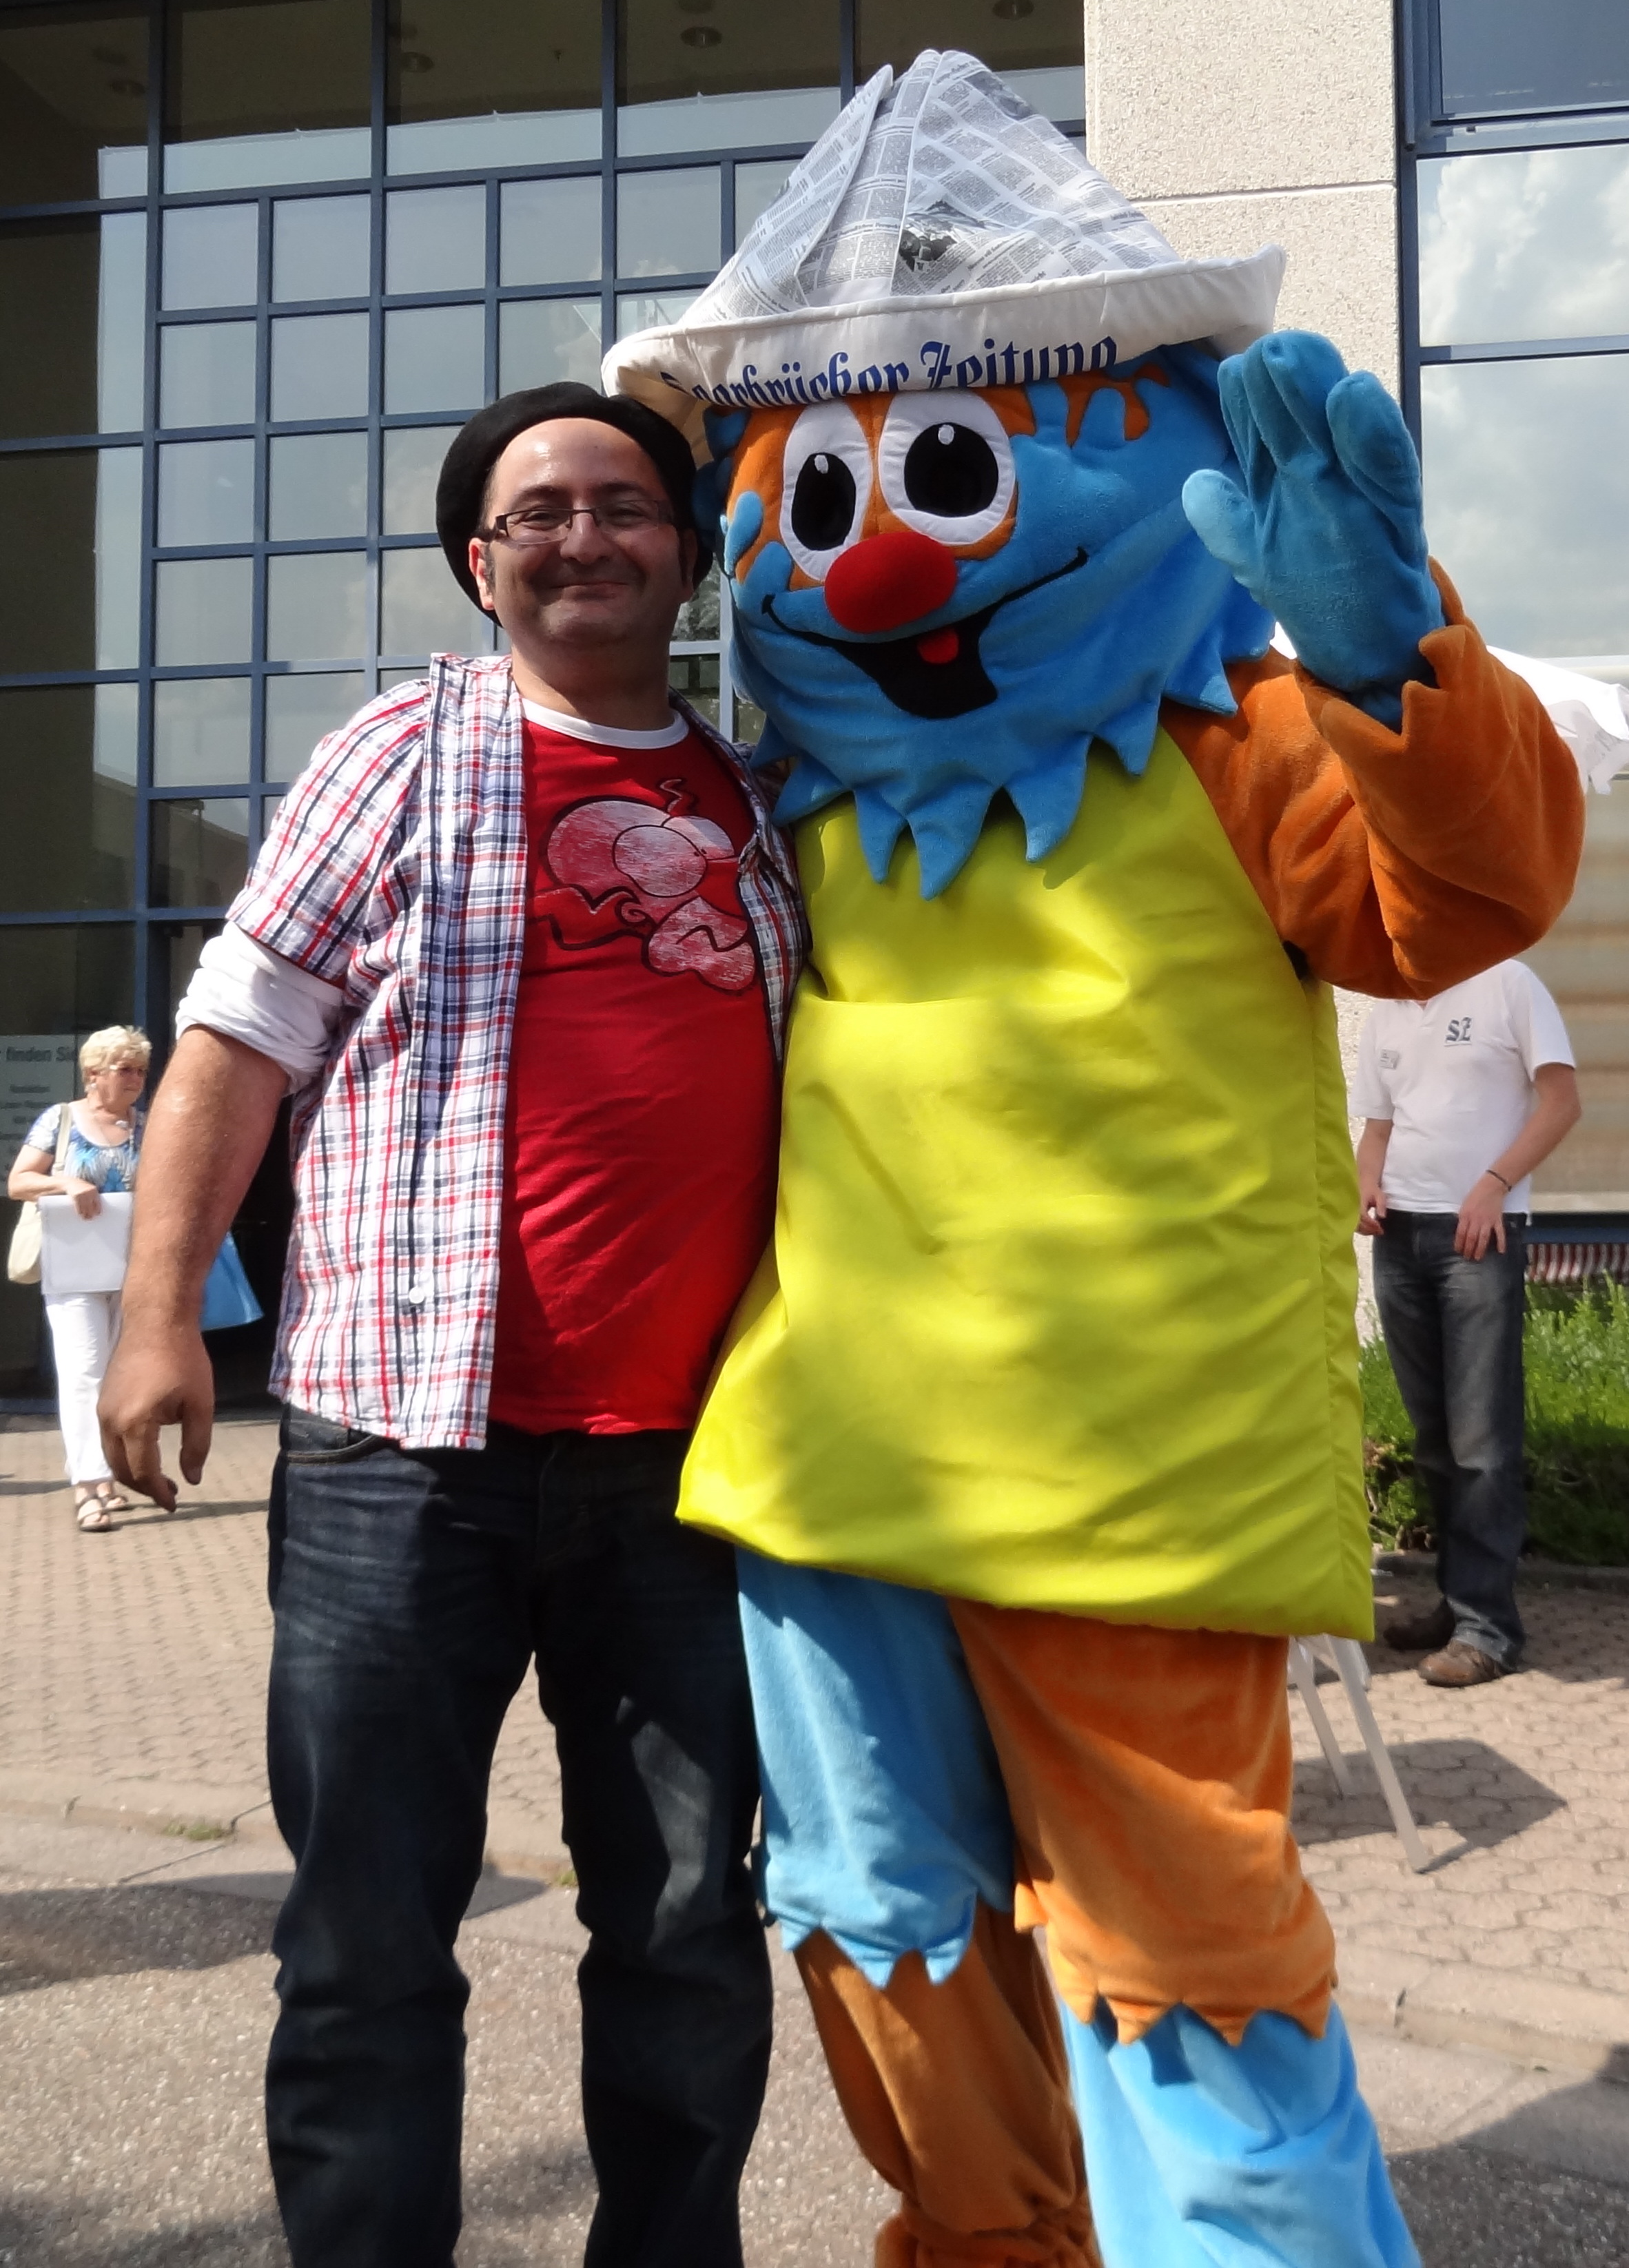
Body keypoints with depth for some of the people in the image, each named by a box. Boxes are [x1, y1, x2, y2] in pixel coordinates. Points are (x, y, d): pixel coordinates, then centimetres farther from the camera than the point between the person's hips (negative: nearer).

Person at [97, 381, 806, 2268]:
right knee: (370, 1935, 5)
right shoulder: (409, 754, 6)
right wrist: (159, 1310, -7)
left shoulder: (760, 802, 15)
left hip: (690, 1454, 3)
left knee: (690, 1927, 13)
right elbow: (240, 1029, 2)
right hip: (413, 1442, -3)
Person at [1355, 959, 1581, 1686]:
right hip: (1399, 1235, 6)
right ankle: (1457, 1595, 19)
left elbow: (1561, 1101, -5)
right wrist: (1368, 1186, -2)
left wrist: (1493, 1186, -15)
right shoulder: (1384, 1013, 15)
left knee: (1481, 1434, -6)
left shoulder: (1507, 984, -1)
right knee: (1433, 1429, 10)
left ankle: (1487, 1621, -1)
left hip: (1480, 1232, -6)